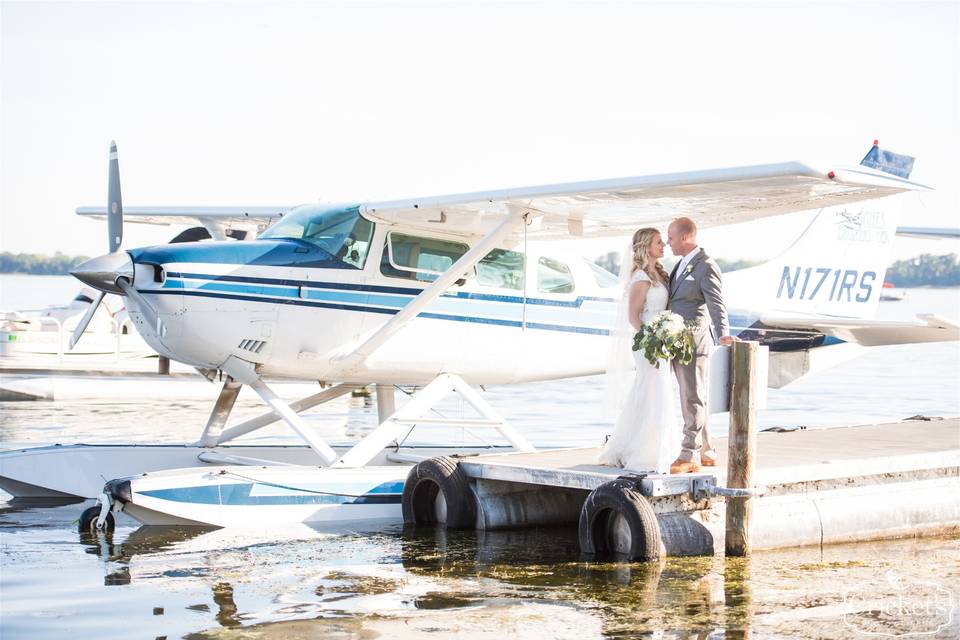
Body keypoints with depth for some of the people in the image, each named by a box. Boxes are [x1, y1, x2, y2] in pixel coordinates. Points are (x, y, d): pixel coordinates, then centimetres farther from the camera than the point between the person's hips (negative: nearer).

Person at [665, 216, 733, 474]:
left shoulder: (706, 266, -13)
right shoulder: (683, 263, 15)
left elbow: (716, 304, -24)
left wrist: (722, 334, -37)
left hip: (693, 342, -9)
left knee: (693, 399, -5)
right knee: (694, 399, 13)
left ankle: (690, 455, -1)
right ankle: (705, 452, 21)